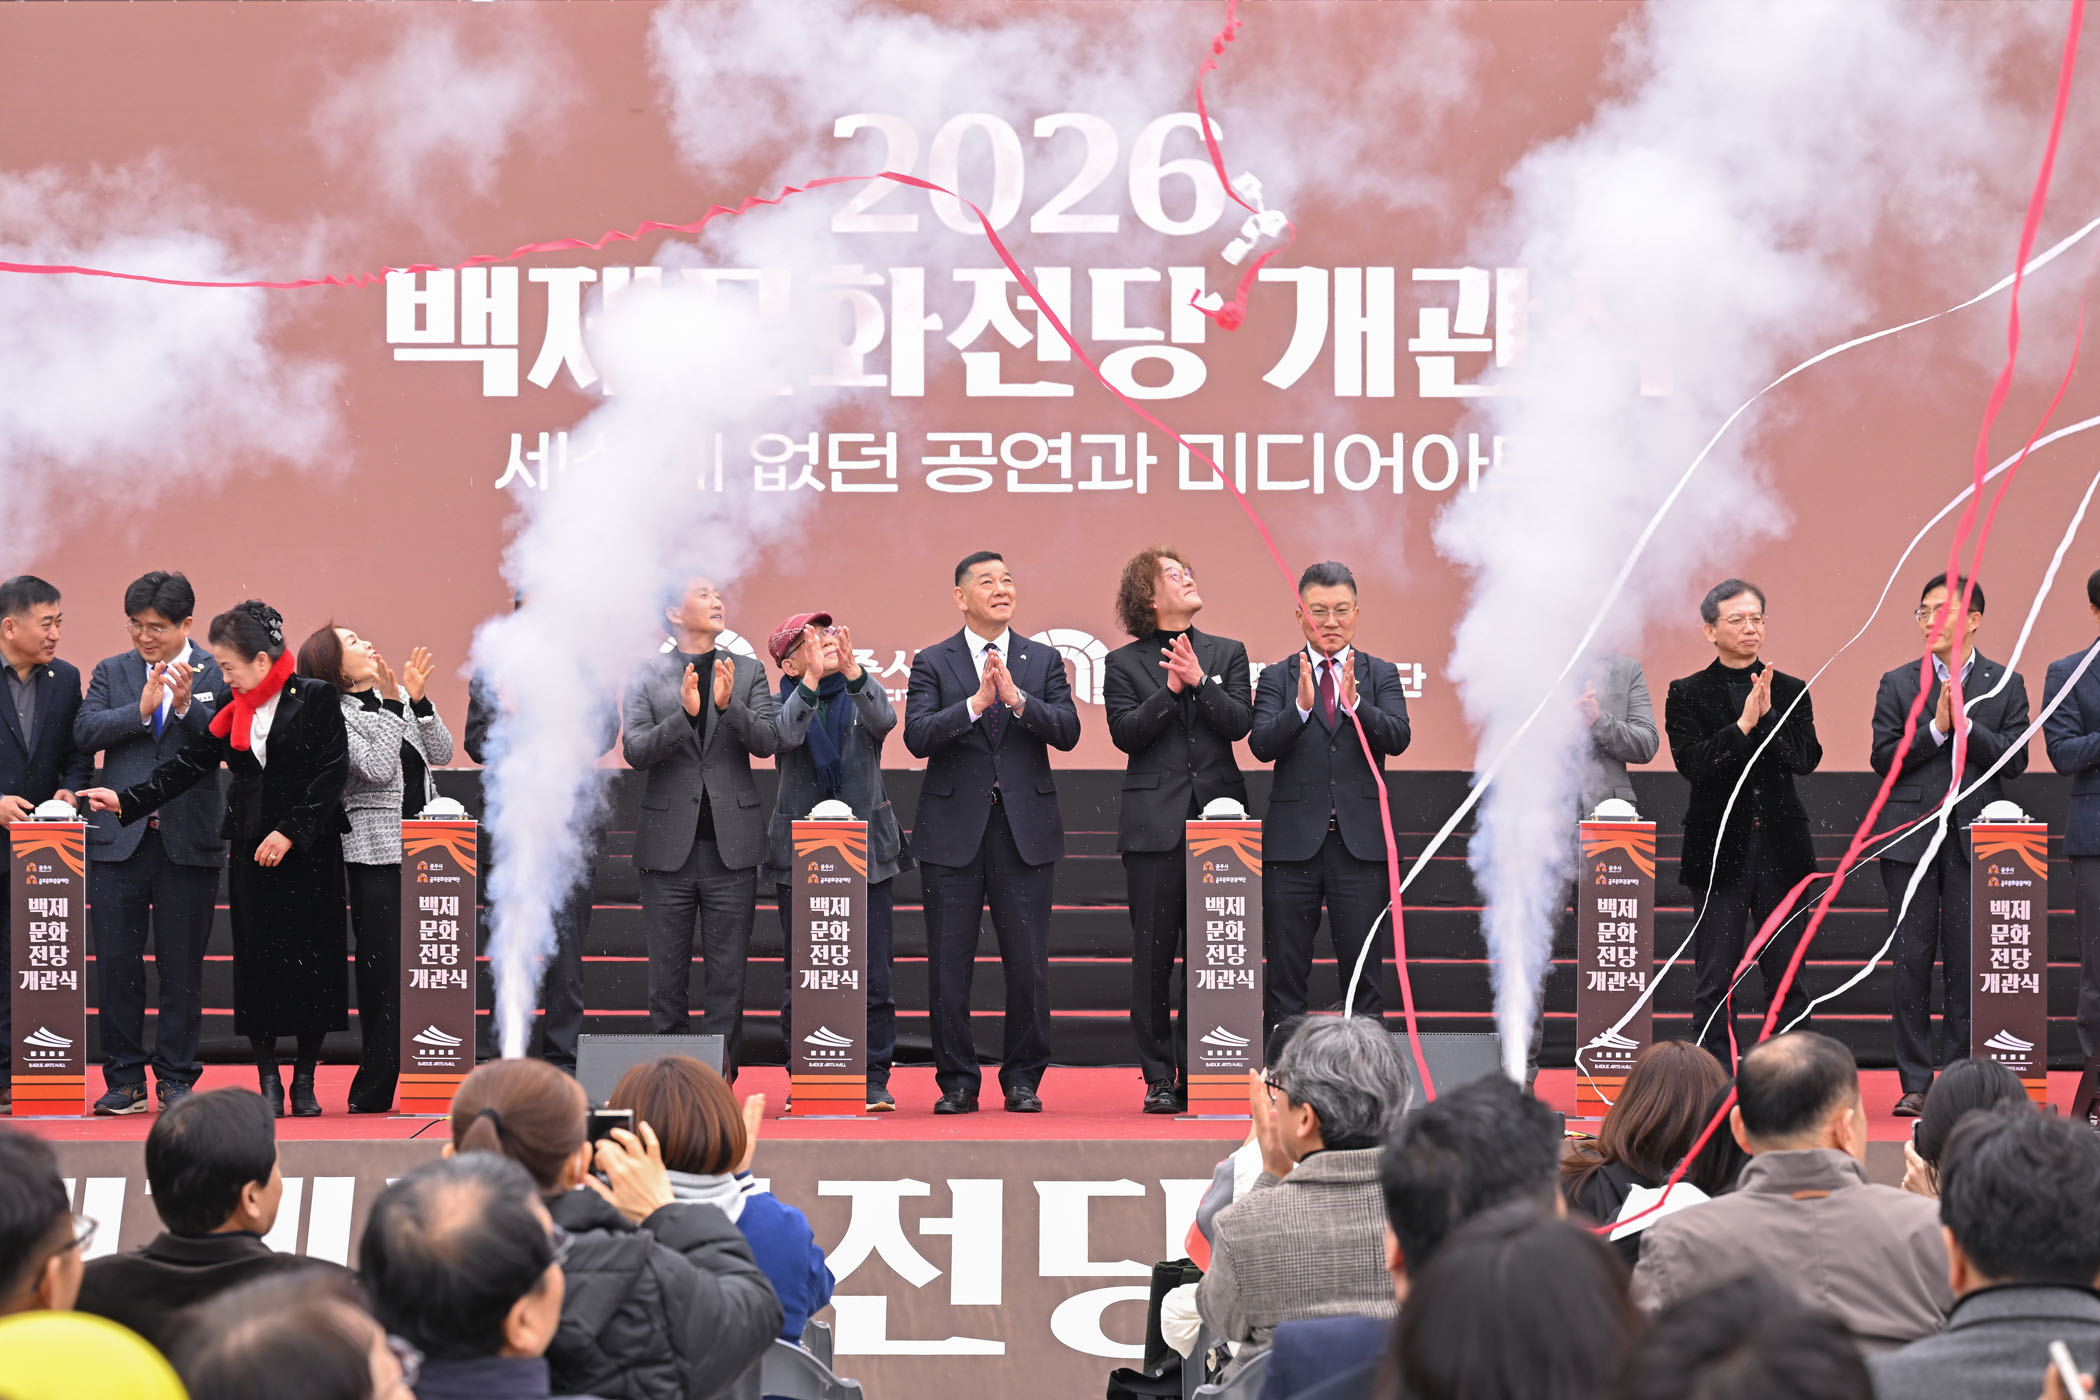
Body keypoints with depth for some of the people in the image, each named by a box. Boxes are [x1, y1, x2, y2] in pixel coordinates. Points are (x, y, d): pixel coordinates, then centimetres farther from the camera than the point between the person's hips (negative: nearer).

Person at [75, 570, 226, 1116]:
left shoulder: (218, 674, 3)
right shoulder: (111, 672, 11)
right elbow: (84, 732, -2)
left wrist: (186, 705, -24)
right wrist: (140, 710, -14)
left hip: (188, 839, -2)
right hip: (119, 838, 2)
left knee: (182, 965, 3)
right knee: (115, 961, 2)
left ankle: (176, 1077, 12)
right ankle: (124, 1079, 10)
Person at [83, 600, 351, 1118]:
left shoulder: (315, 698, -7)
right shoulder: (233, 709, 8)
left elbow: (331, 773, -10)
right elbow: (188, 764, 10)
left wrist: (291, 833, -14)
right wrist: (127, 801, 3)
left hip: (309, 851, -4)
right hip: (250, 850, 4)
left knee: (310, 957, -1)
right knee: (256, 959, 1)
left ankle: (304, 1080, 9)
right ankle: (268, 1080, 8)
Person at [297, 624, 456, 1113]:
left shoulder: (401, 698, 13)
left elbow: (441, 753, 6)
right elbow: (378, 768, -17)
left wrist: (418, 699, -5)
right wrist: (392, 705, -17)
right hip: (376, 856, -5)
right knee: (385, 972, -6)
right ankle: (372, 1092, 0)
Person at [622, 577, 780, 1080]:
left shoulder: (747, 671, 8)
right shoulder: (647, 676, 3)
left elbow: (768, 741, -2)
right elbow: (635, 750, -7)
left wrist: (729, 705, -20)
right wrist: (685, 714, -22)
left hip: (731, 847, 1)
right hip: (669, 845, -1)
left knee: (727, 973, 1)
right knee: (667, 975, 3)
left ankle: (721, 1079, 5)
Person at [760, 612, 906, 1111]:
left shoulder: (859, 696, 8)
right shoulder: (785, 702, 5)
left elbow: (885, 719, -14)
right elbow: (787, 733, -18)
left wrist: (852, 670, -30)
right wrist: (813, 678, -32)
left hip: (866, 850, 1)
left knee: (872, 972, -3)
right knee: (801, 976, 0)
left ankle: (874, 1079, 5)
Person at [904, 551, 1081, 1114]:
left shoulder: (1044, 661, 10)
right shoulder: (932, 663, 5)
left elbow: (1067, 731, -3)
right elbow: (917, 736, -9)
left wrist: (1017, 698, -17)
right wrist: (976, 703, -18)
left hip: (1026, 832, 1)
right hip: (954, 830, -1)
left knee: (1028, 964, 0)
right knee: (949, 967, 2)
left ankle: (1023, 1079, 11)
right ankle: (957, 1081, 11)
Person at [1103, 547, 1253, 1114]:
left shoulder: (1227, 654, 11)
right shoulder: (1124, 664, 6)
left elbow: (1238, 723, -2)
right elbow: (1125, 732, -7)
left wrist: (1200, 681, -14)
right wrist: (1171, 688, -15)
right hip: (1154, 826, -1)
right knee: (1153, 954, 0)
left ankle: (1199, 1074, 6)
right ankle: (1159, 1077, 6)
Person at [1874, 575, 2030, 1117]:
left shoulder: (2005, 684, 7)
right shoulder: (1898, 684, 9)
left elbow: (2014, 758, -1)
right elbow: (1884, 758, 0)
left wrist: (1963, 724, -12)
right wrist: (1935, 728, -12)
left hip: (1974, 839, -1)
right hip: (1911, 836, 1)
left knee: (1967, 965, -1)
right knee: (1912, 960, -1)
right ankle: (1916, 1084, 4)